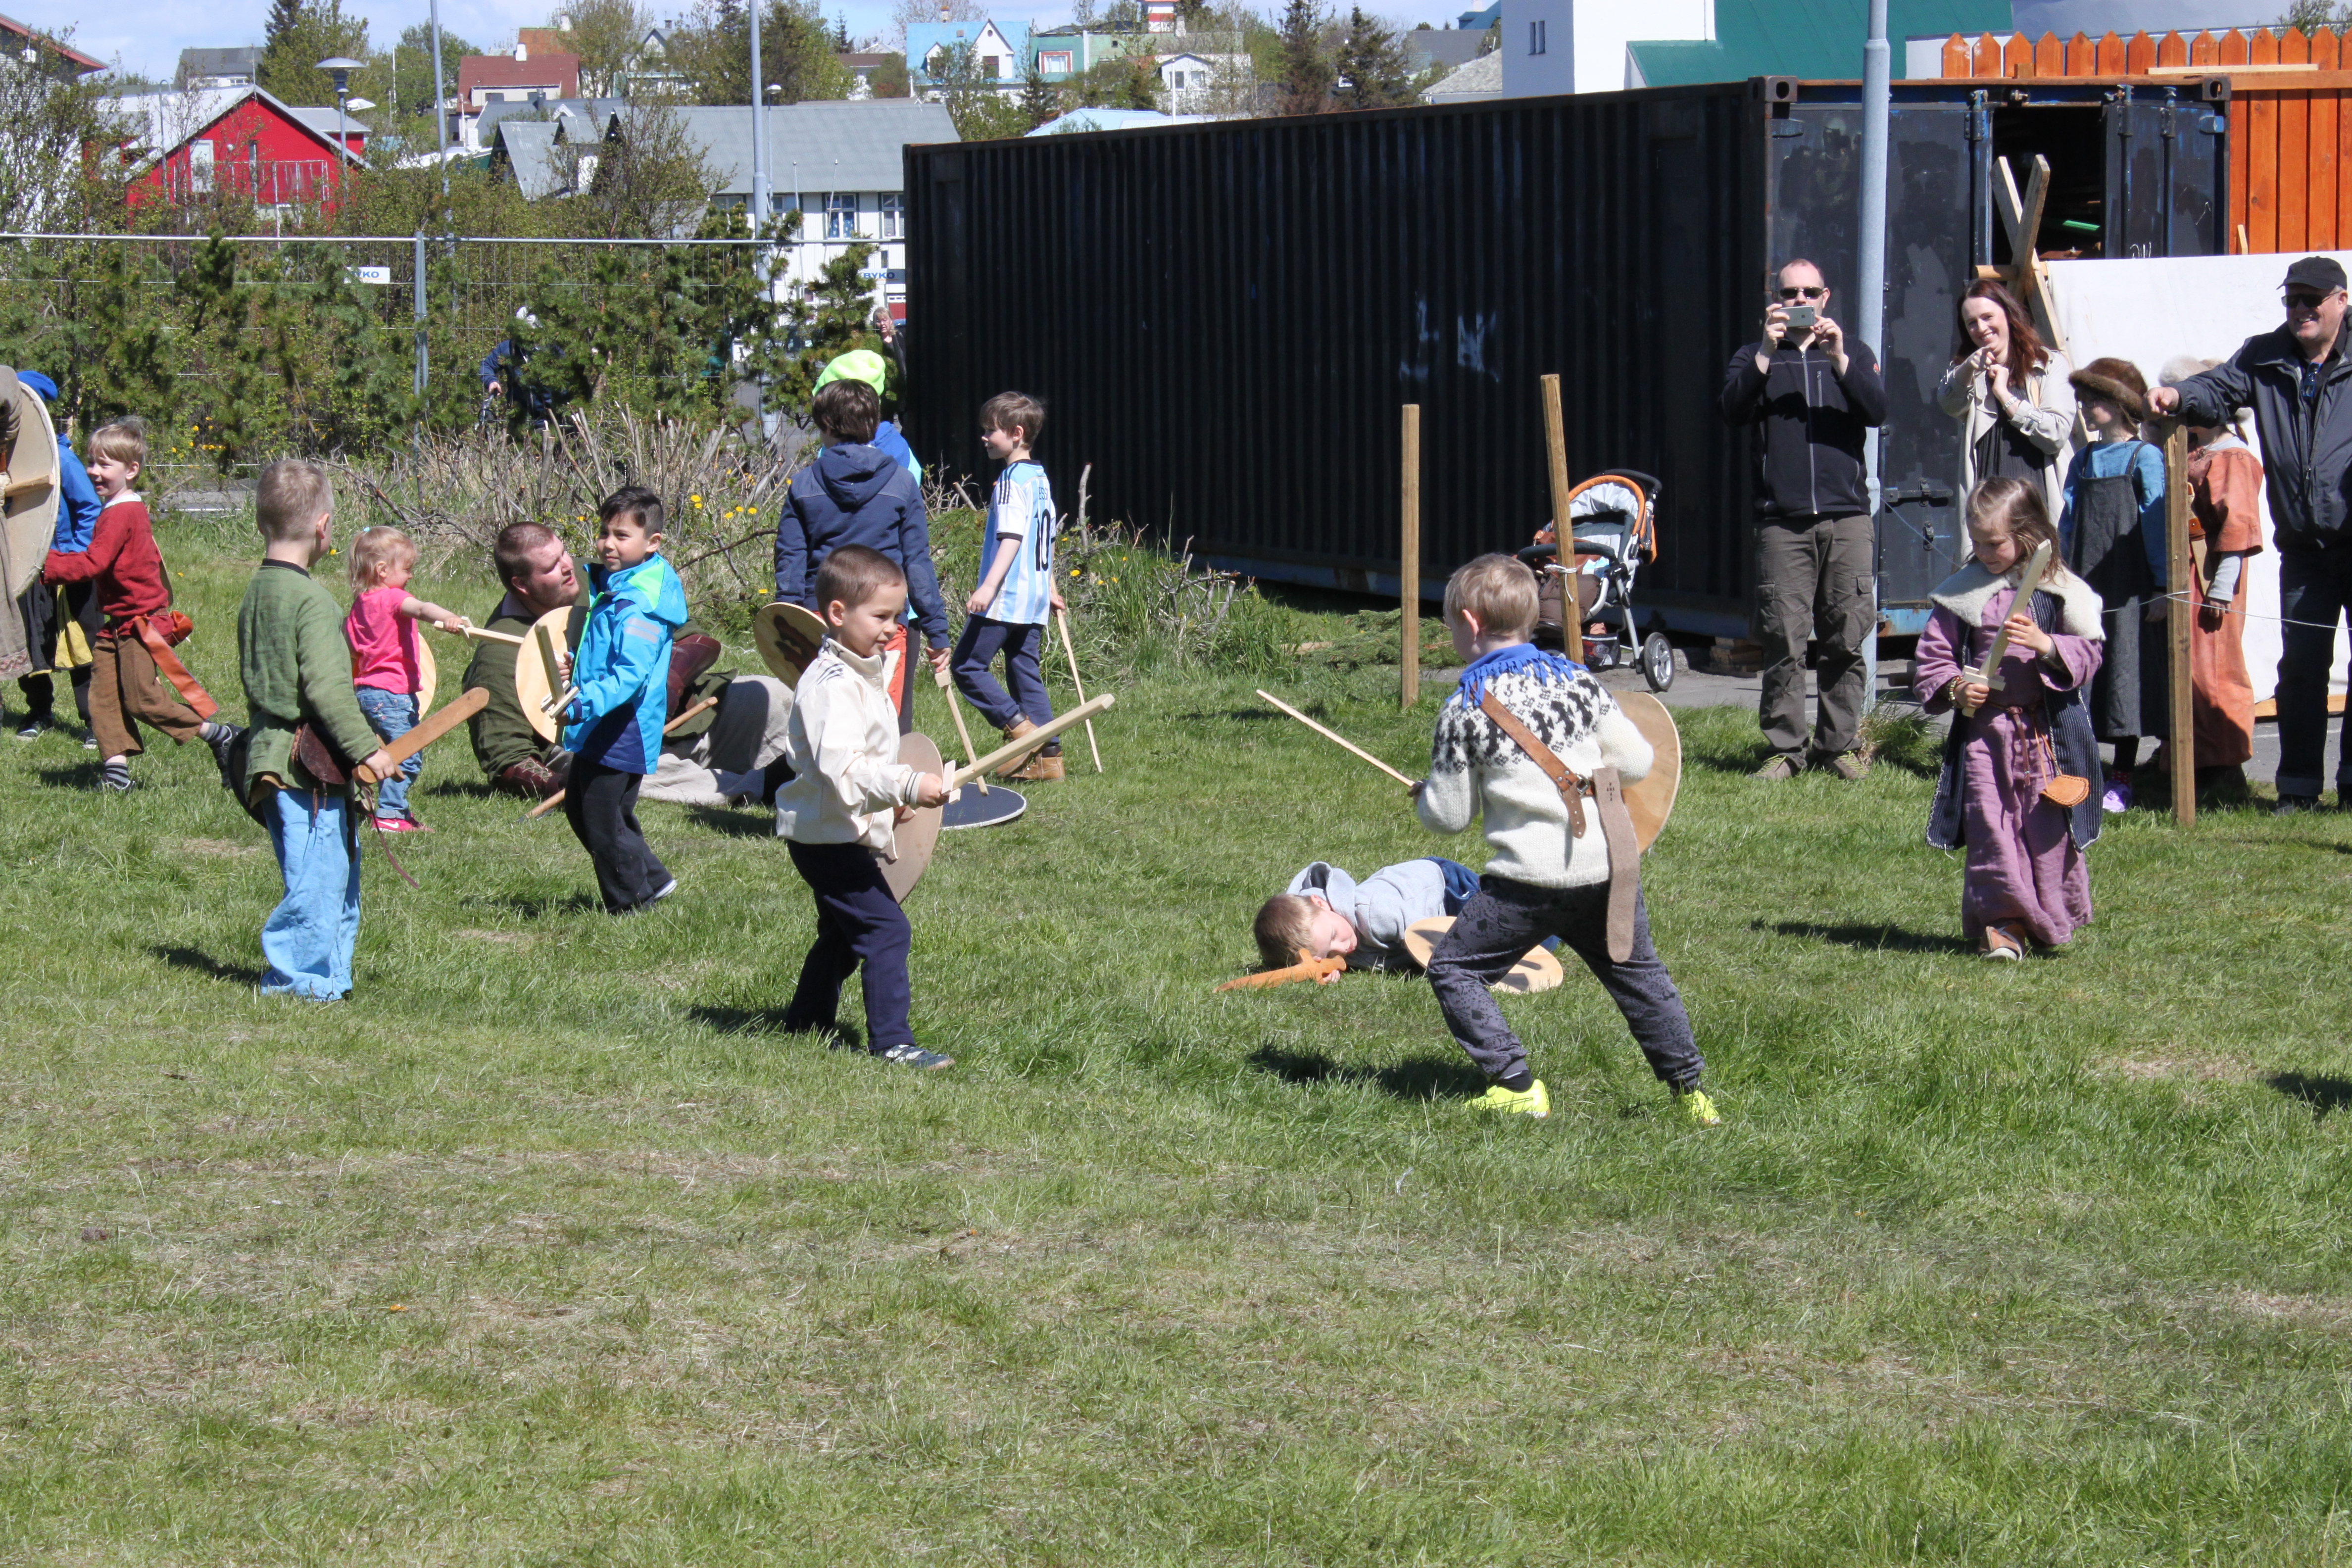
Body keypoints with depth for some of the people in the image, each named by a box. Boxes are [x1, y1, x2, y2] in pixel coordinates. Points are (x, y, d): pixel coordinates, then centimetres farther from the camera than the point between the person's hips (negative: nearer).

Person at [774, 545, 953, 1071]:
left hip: (837, 835, 11)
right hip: (829, 838, -11)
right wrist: (908, 786, -37)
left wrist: (889, 801, 15)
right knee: (885, 929, -14)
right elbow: (841, 766, -33)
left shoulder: (861, 676, 12)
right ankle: (891, 1042, -14)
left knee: (842, 935, 24)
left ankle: (806, 1022, 37)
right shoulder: (832, 685, -23)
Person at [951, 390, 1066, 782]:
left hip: (1006, 598, -9)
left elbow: (1011, 537, -22)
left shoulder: (1012, 480, -13)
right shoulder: (1040, 478, 15)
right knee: (1026, 672, 11)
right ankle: (1047, 754, 8)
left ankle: (1019, 727, -10)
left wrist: (988, 587, -29)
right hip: (1034, 599, 9)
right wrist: (1050, 588, 31)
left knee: (967, 665, -4)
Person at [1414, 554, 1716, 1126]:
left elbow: (1449, 816, 0)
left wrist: (1424, 798, 23)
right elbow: (1637, 762, 8)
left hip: (1531, 877, -5)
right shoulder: (1577, 681, 5)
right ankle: (1689, 1087, 23)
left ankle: (1517, 1085, -1)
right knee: (1636, 972, 22)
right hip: (1606, 865, 5)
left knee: (1453, 970, 8)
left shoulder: (1465, 710, -5)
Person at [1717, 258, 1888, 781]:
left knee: (1846, 640, -2)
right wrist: (1766, 353, -14)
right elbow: (1733, 410, -4)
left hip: (1846, 518, 1)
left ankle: (1838, 744, 5)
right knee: (1783, 642, -7)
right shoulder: (1756, 357, 15)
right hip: (1782, 522, -1)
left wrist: (1839, 359, -13)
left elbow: (1877, 412, -1)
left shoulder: (1854, 353, 16)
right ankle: (1785, 748, -2)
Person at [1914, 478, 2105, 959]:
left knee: (2047, 828, 2)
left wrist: (2046, 645, -17)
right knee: (1990, 827, -5)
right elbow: (1930, 656, 8)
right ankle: (2003, 920, 1)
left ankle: (2053, 918, 18)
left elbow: (2090, 652, 0)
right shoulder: (1962, 592, 6)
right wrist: (1952, 689, -11)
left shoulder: (2059, 591, 0)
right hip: (1982, 728, 1)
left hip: (2047, 731, -1)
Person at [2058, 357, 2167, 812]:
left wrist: (2161, 585, -10)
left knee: (2126, 673, -2)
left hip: (2128, 592, -5)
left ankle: (2121, 779, 4)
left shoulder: (2144, 459, -5)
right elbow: (2068, 523, 15)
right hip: (2084, 586, 5)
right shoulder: (2084, 462, 12)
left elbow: (2157, 522, -7)